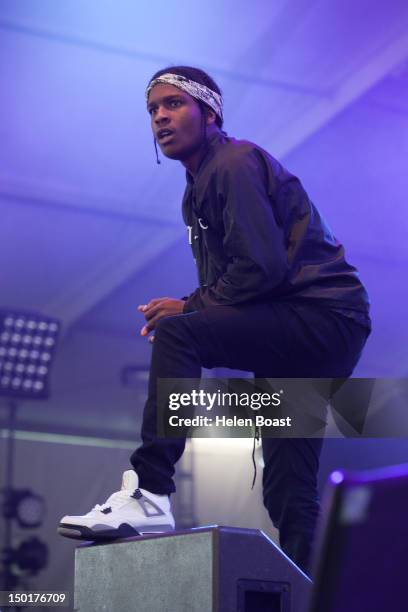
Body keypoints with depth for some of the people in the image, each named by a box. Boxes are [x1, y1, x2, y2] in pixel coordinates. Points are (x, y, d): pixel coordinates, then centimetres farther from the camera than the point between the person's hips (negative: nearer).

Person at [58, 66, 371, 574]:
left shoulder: (235, 162, -9)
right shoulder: (197, 190, 20)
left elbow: (262, 266, -19)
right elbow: (228, 284, 21)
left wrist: (189, 307, -10)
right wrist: (188, 310, 2)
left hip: (324, 317, -10)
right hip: (296, 338, 10)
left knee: (176, 334, -26)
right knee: (288, 492, 7)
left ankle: (149, 493, -30)